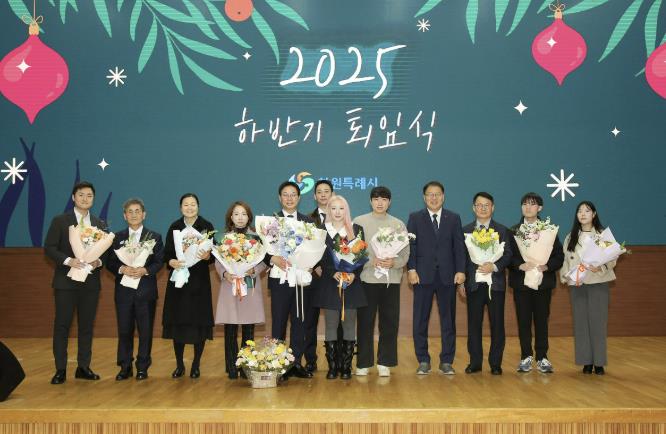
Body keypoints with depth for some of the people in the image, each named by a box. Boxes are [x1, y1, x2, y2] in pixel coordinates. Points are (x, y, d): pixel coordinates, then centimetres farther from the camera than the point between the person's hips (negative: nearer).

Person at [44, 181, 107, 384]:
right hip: (66, 281, -3)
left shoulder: (99, 224, 11)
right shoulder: (60, 221, 1)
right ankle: (60, 369, 6)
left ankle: (84, 367, 16)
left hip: (90, 281, 3)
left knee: (87, 325, 7)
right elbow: (49, 248, -5)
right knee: (62, 325, -1)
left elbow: (106, 251, 11)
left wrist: (99, 262, -10)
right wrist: (68, 260, -18)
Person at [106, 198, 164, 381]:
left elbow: (159, 262, -1)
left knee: (145, 331, 2)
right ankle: (125, 368, 14)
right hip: (124, 290, 2)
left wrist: (145, 270, -19)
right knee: (124, 330, 5)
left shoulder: (155, 237, 5)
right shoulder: (117, 237, 10)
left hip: (146, 290, -1)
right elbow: (110, 263, 5)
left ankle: (142, 367, 12)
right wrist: (122, 269, -15)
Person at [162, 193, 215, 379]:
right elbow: (166, 253, 4)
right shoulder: (174, 227, 7)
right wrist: (171, 261, -17)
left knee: (199, 321, 0)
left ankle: (196, 365, 13)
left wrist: (207, 256, -23)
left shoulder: (206, 226, 1)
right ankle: (179, 365, 16)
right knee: (177, 321, 2)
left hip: (200, 280, -2)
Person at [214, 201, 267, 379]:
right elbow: (218, 261, 5)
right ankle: (232, 369, 6)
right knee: (230, 331, -1)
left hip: (251, 286, 0)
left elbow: (263, 261, 3)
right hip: (229, 286, 0)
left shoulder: (256, 237, 6)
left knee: (248, 331, 0)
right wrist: (225, 274, -13)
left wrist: (253, 270, -15)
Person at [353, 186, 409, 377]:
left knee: (390, 322, 3)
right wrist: (372, 261, -15)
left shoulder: (398, 225, 8)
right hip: (367, 278, -1)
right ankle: (363, 363, 12)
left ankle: (384, 363, 14)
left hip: (391, 279, 1)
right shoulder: (359, 222, 4)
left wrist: (394, 262, -15)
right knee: (365, 322, 2)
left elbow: (405, 253, 5)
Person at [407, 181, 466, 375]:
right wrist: (411, 269, -10)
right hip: (423, 275, -1)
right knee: (420, 320, 2)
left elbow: (459, 246, 5)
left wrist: (460, 270, -5)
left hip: (447, 276, 1)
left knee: (448, 320, 4)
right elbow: (410, 245, 0)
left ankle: (446, 361, 13)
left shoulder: (454, 218, 9)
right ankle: (423, 361, 12)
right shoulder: (415, 218, 6)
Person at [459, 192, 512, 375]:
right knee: (474, 324, 4)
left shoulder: (501, 230, 7)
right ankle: (475, 362, 13)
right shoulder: (466, 230, 9)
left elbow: (507, 255, 0)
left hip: (495, 283, -1)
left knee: (497, 324, 2)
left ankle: (495, 363, 11)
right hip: (473, 284, 1)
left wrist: (494, 266, -18)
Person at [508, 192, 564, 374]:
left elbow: (559, 256, 3)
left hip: (543, 281, 0)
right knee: (523, 321, 2)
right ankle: (526, 357, 11)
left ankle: (542, 358, 9)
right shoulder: (513, 231, 7)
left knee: (542, 320, 2)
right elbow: (508, 256, -1)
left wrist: (546, 266, -14)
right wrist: (520, 266, -18)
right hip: (521, 282, 0)